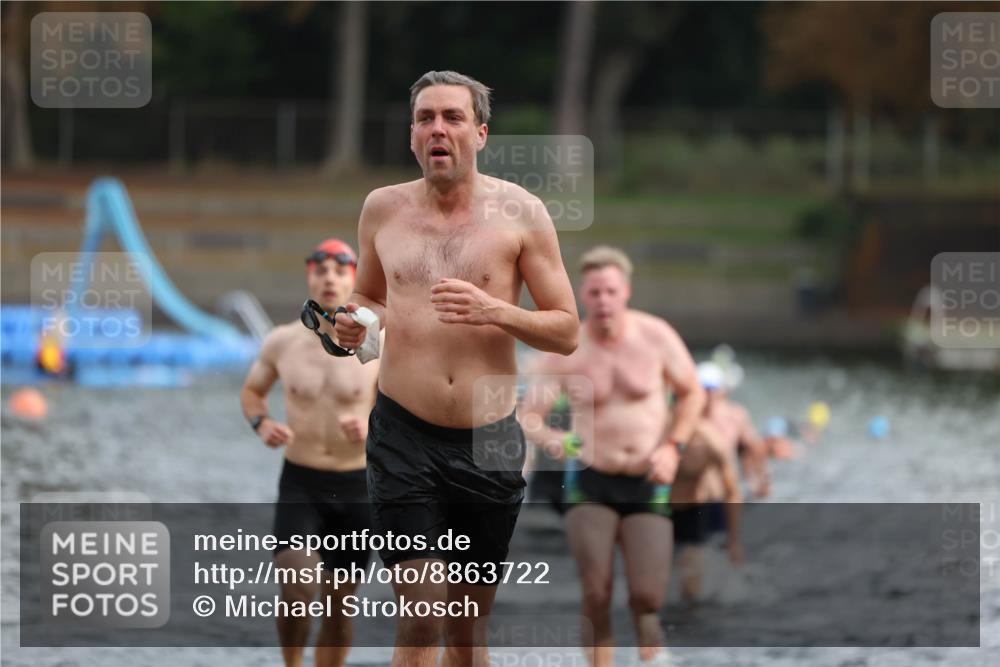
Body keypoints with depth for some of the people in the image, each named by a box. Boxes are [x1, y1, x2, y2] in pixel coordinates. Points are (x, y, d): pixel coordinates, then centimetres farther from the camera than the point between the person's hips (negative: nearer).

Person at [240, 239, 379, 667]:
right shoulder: (282, 342, 0)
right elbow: (252, 390, 18)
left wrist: (371, 427, -19)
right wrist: (261, 423, -4)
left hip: (357, 487, 1)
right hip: (300, 485, 0)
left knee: (339, 603, 9)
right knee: (296, 587, -22)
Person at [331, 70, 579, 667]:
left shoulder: (518, 213, -1)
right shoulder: (384, 209, 6)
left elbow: (567, 332, 0)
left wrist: (493, 311, -17)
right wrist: (355, 324, -1)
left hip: (491, 440, 0)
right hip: (405, 437, 0)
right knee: (420, 618, -11)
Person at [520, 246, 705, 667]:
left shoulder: (656, 337, -5)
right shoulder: (566, 352, -6)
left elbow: (691, 392, 8)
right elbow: (528, 416, -8)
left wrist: (672, 447, -6)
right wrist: (547, 437, -32)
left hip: (647, 485, 0)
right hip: (591, 484, 0)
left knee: (647, 595, -10)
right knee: (595, 592, -11)